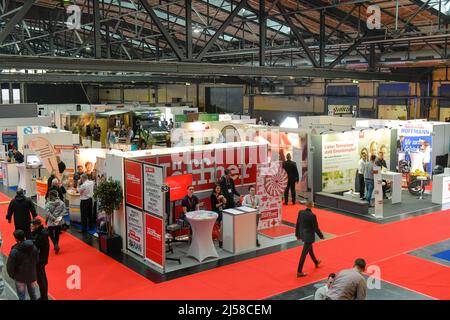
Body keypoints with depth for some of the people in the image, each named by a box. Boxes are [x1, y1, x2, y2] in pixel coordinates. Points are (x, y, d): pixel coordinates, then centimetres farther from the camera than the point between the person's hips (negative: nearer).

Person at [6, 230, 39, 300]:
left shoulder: (14, 251, -23)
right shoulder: (33, 247, -9)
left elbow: (10, 266, -15)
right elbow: (37, 260, 5)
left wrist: (12, 275, 2)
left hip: (20, 276, -4)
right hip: (32, 275, 4)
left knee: (22, 297, 10)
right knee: (33, 295, 21)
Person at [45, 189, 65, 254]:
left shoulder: (48, 204, -13)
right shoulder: (61, 203, -5)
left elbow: (48, 213, -19)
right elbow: (64, 211, -9)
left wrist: (54, 219, -15)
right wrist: (59, 217, -10)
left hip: (51, 222, -3)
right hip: (59, 222, 3)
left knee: (51, 234, 13)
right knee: (57, 234, 18)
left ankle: (56, 245, -6)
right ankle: (56, 246, 29)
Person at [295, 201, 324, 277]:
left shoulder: (301, 212, -6)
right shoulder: (312, 215, -24)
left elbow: (297, 224, 2)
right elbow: (316, 228, -16)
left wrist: (297, 234, 15)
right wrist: (321, 236, 0)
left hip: (302, 234, 7)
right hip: (309, 236, -7)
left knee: (310, 248, 29)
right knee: (304, 253, 1)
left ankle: (316, 262, 53)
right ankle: (299, 272, 8)